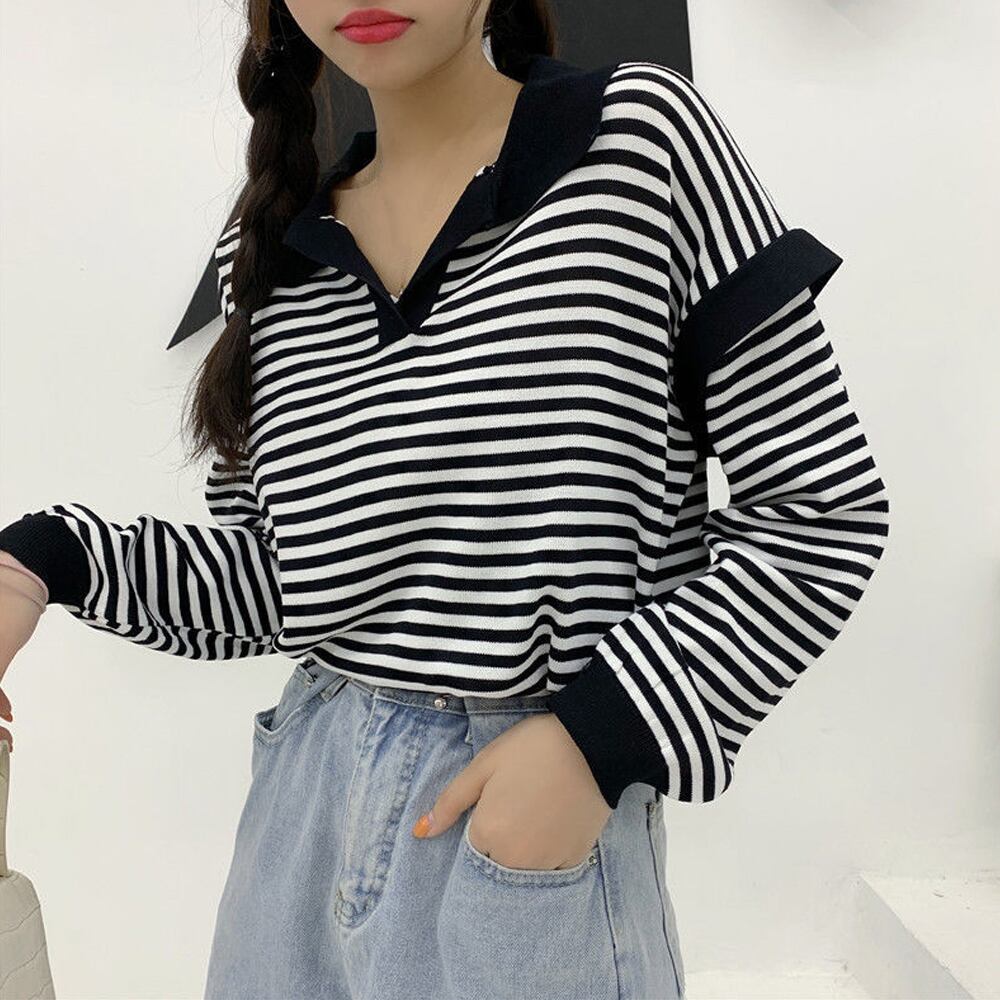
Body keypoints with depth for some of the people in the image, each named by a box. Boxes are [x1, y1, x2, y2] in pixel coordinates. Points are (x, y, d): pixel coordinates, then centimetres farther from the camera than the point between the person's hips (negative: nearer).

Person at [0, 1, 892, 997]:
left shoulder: (644, 133, -9)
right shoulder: (269, 247, 4)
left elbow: (825, 506, -9)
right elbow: (269, 577, 6)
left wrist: (605, 733, -17)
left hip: (547, 828, -4)